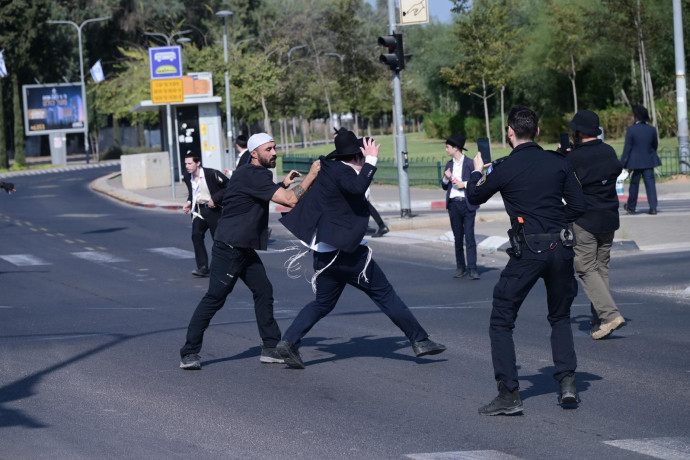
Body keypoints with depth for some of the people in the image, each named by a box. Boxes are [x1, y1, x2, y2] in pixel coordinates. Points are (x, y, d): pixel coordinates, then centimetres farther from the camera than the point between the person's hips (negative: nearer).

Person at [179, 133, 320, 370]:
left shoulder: (254, 174, 13)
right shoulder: (252, 176, -19)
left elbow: (266, 197, 34)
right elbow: (290, 200, -23)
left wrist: (283, 184, 19)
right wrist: (311, 175, -12)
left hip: (244, 249, 10)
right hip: (229, 249, -10)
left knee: (264, 291, 8)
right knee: (215, 298, -8)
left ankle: (271, 348, 12)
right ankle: (189, 354, -4)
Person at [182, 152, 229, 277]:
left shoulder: (211, 174, -16)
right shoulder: (188, 177, 4)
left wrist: (215, 198, -18)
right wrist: (189, 202, 3)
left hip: (214, 209, -5)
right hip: (198, 210, 5)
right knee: (196, 235, -13)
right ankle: (202, 267, -12)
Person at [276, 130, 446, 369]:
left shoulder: (328, 169, 13)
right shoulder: (341, 171, -13)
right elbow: (357, 188, -34)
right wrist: (371, 161, -27)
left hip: (324, 253, 8)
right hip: (348, 252, -8)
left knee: (323, 303, 16)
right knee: (385, 295, -1)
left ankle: (289, 341, 0)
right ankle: (420, 340, 4)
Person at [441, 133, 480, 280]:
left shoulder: (469, 163, -2)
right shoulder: (449, 165, 14)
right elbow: (444, 187, 18)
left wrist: (465, 184, -13)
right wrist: (446, 178, -2)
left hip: (467, 204, -5)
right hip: (453, 204, 5)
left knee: (469, 236, -10)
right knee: (458, 237, 7)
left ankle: (472, 268, -12)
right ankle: (460, 267, 13)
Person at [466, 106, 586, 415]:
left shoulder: (504, 169, -5)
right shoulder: (558, 163, 3)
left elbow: (474, 197, 12)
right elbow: (578, 206, 6)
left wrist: (477, 171, 33)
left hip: (527, 252, -4)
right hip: (560, 249, 4)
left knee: (501, 322, 6)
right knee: (560, 317, 23)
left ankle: (509, 394, -1)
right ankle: (567, 381, 7)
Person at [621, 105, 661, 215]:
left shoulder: (631, 130, -12)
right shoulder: (652, 130, 0)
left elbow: (627, 148, -11)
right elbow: (655, 145, 13)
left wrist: (623, 163, -7)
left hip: (635, 162, -3)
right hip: (649, 161, 3)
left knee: (634, 185, 10)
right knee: (650, 184, 2)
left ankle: (631, 207, 23)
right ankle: (653, 207, -5)